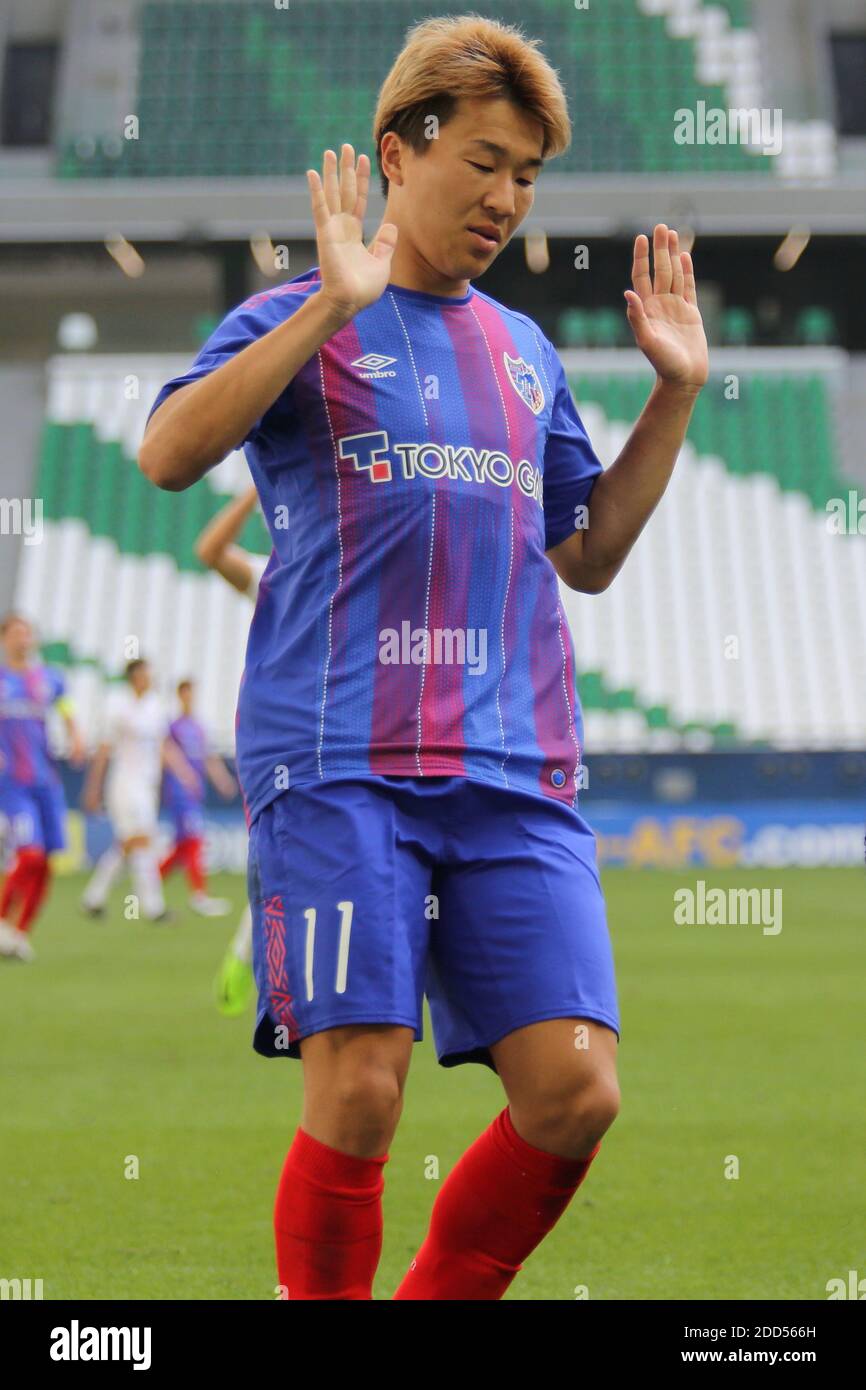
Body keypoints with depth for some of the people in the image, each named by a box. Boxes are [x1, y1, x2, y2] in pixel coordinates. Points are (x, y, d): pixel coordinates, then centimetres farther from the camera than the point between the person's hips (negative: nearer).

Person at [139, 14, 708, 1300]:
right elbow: (168, 455, -13)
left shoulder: (526, 353, 22)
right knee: (359, 1092, -13)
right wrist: (333, 304, -17)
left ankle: (440, 1298, 15)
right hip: (342, 763, -5)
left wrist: (676, 389, 20)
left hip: (518, 772, 5)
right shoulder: (300, 324, 6)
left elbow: (589, 555, 28)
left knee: (574, 1093, -6)